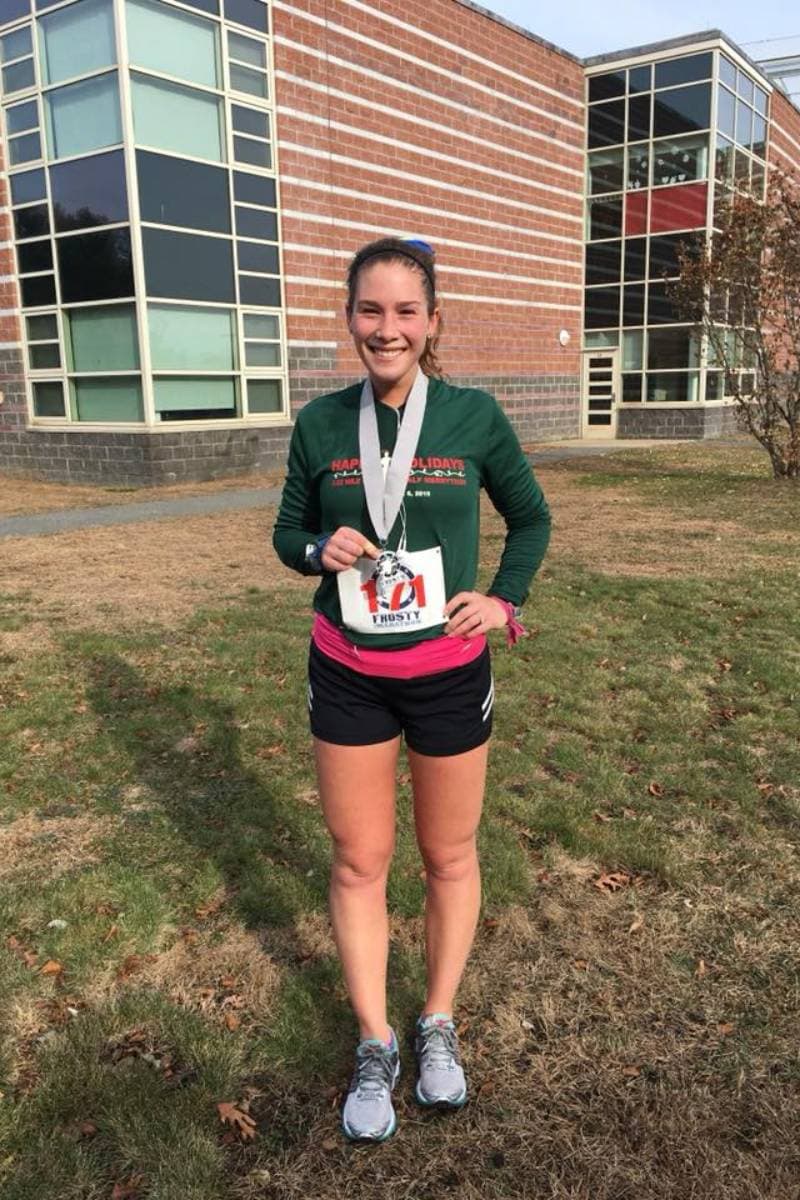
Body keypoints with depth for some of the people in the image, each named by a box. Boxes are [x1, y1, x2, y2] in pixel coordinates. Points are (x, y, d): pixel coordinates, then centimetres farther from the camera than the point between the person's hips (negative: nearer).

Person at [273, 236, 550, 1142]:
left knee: (449, 856, 13)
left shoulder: (474, 415, -7)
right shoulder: (320, 423, -4)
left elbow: (531, 518, 6)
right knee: (358, 861, 10)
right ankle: (374, 1045, 31)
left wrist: (503, 599, -7)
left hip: (449, 673, -1)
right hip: (346, 675, 1)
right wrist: (321, 549, -15)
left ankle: (439, 1024, 37)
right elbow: (288, 532, 7)